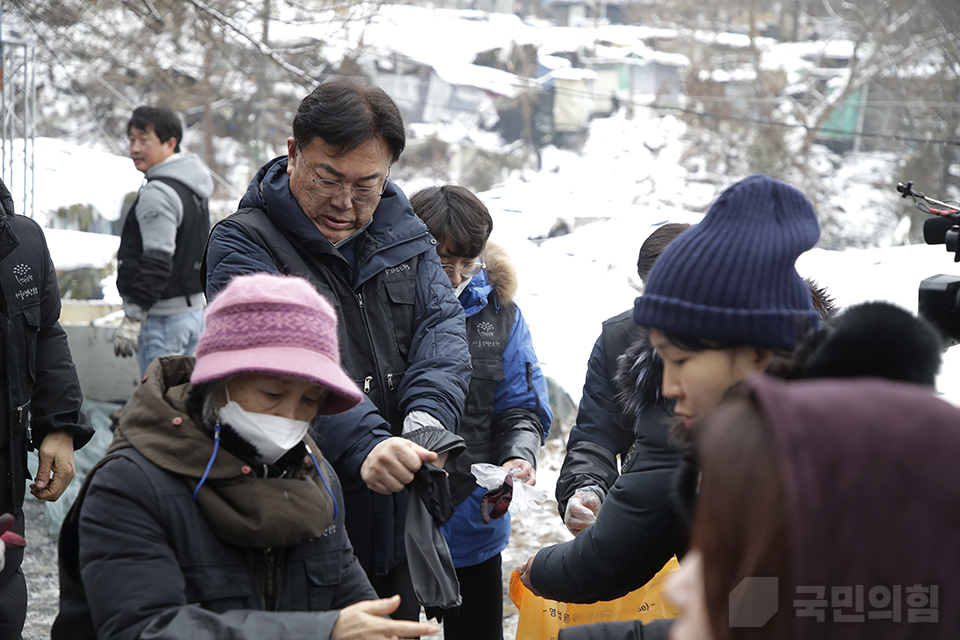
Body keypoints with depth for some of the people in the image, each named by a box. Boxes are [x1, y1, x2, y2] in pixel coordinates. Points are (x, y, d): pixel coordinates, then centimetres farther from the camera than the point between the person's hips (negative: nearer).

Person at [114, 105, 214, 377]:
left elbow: (157, 262, -22)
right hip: (195, 310, 10)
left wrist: (133, 317, -20)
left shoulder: (157, 193, -16)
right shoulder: (192, 189, 15)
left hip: (163, 317, -10)